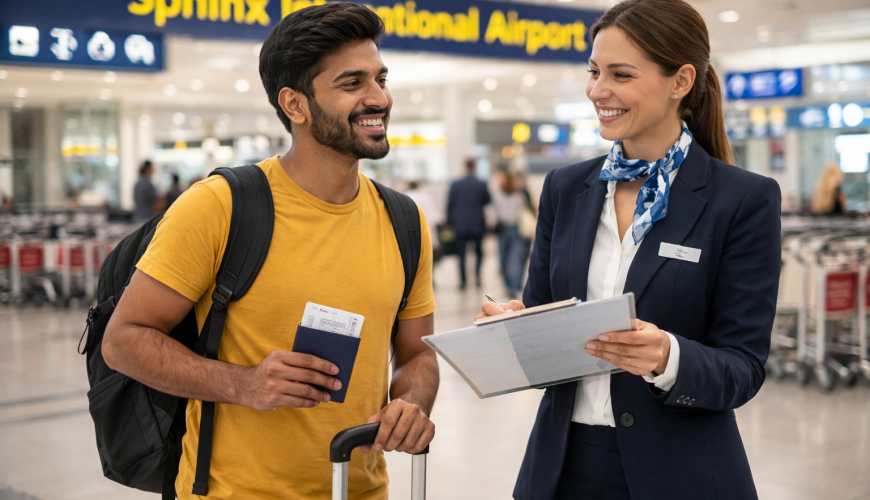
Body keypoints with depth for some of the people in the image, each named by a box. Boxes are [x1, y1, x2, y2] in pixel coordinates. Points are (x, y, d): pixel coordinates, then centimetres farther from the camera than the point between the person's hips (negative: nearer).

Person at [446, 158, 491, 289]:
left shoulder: (455, 185, -2)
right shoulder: (482, 185, -5)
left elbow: (450, 205, 2)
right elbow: (487, 202, 7)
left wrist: (450, 224, 9)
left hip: (460, 225, 0)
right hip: (478, 224, 0)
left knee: (461, 254, 4)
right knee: (479, 251, 17)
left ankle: (462, 280, 0)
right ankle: (477, 273, 1)